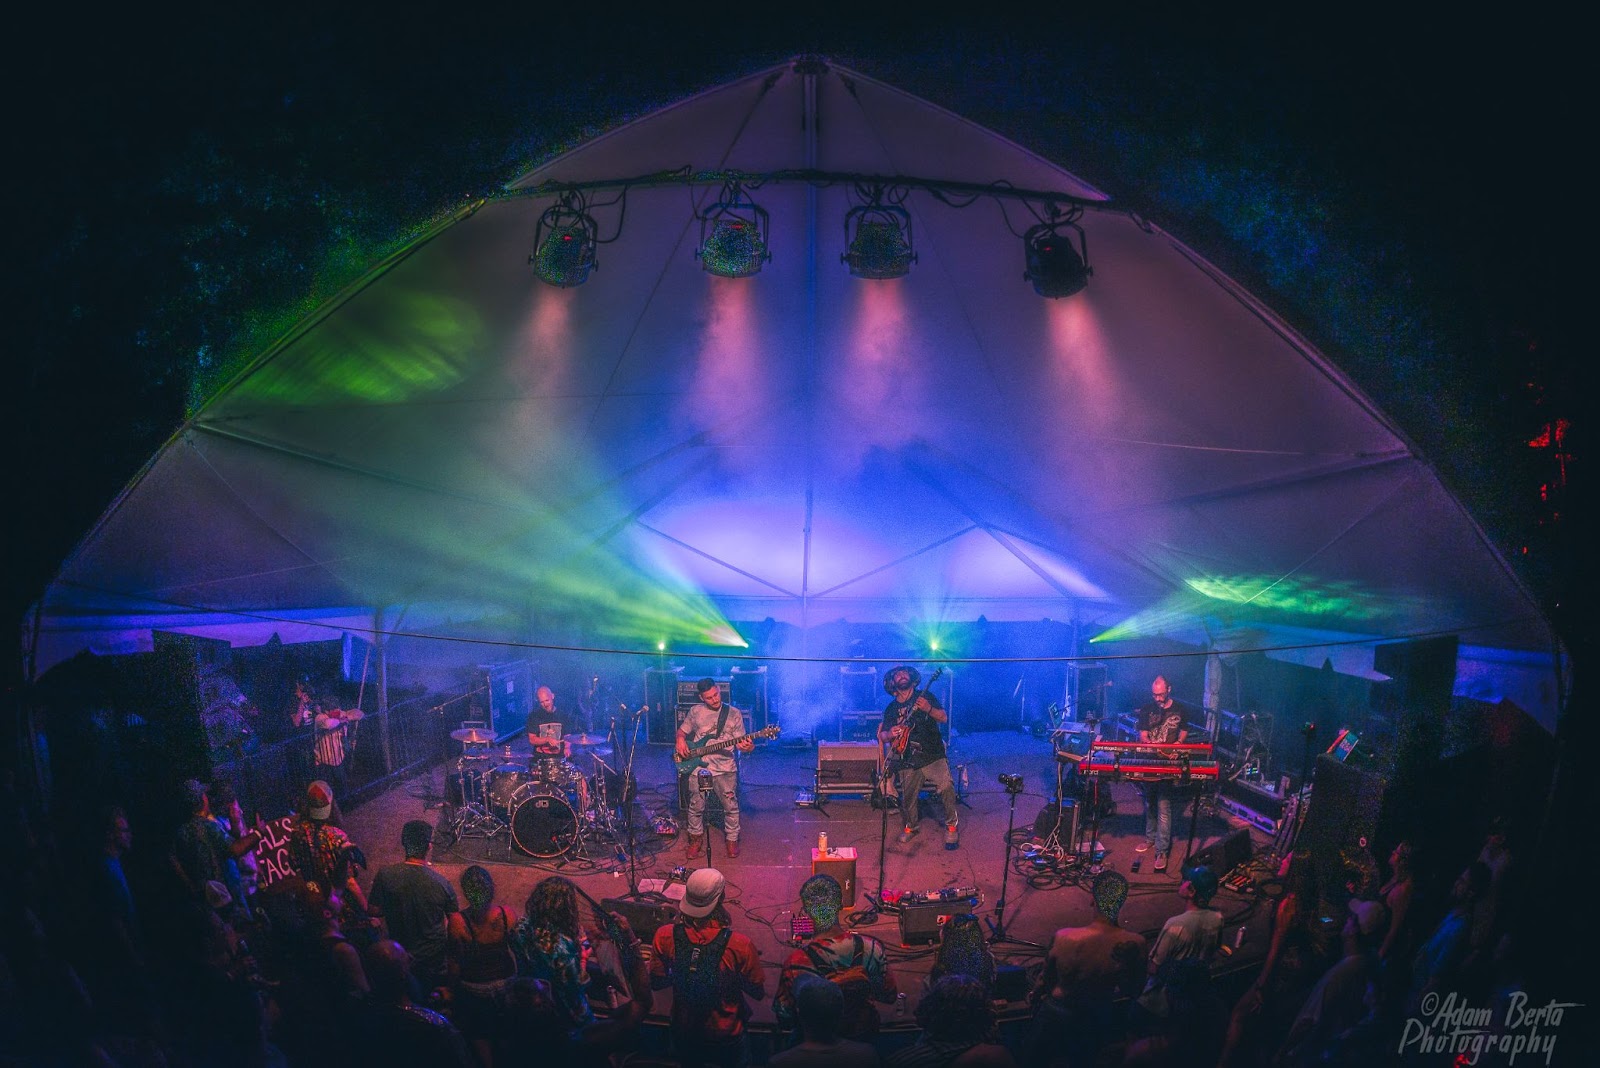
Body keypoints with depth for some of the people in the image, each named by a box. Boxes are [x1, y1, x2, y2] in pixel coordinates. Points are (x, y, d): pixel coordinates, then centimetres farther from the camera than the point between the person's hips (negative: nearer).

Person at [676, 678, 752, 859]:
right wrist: (680, 741, -5)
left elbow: (739, 742, 0)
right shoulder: (695, 712, 5)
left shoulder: (734, 714, 1)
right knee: (696, 806, 5)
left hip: (725, 767, -1)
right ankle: (696, 837, 27)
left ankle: (732, 839, 21)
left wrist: (746, 746, -23)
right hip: (697, 764, 1)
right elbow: (682, 731, 17)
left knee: (731, 806, 0)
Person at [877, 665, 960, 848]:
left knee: (946, 787, -20)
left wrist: (929, 709, -26)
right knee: (908, 798, 6)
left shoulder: (925, 697, 5)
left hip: (933, 756, -3)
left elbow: (944, 718, -6)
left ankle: (952, 826, -2)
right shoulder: (891, 708, 13)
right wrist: (890, 734, -12)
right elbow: (883, 736, 12)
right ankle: (911, 827, 33)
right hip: (908, 761, 3)